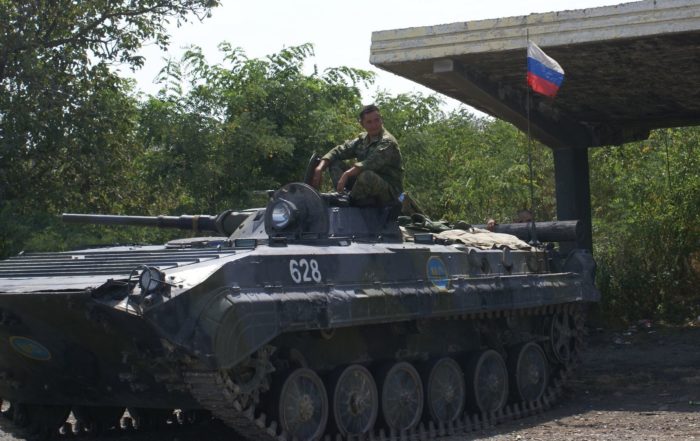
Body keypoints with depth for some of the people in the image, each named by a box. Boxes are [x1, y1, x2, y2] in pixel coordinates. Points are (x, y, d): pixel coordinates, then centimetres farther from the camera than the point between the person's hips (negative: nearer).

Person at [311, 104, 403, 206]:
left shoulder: (387, 142, -16)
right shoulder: (362, 139, 9)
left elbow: (370, 163, -32)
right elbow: (338, 151, 4)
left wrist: (346, 174, -41)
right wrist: (319, 168, -12)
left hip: (390, 193, -7)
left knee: (366, 176, -39)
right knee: (334, 163, 1)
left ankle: (350, 201, -14)